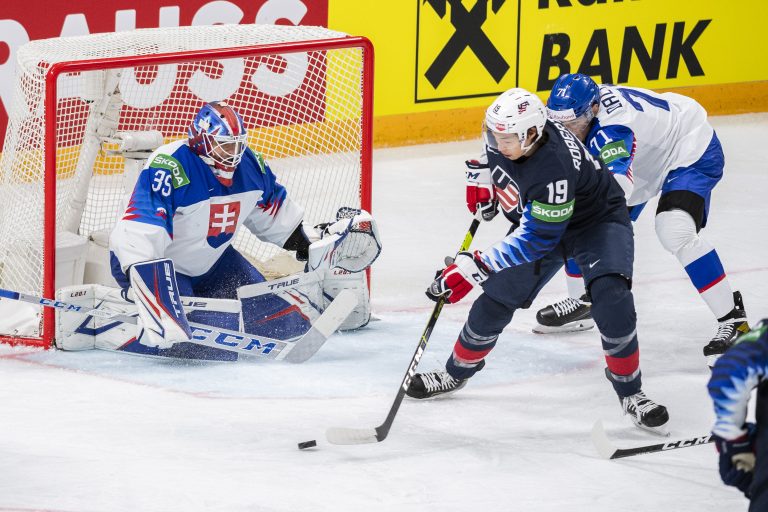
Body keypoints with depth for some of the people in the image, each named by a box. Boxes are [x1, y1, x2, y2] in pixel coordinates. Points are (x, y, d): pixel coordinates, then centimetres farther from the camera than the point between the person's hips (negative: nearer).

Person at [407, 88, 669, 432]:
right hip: (537, 219, 7)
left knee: (610, 297, -28)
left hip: (598, 220, -7)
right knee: (495, 300, 2)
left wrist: (473, 268, -36)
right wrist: (483, 181, 2)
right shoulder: (505, 132, -21)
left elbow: (536, 240, -37)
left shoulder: (555, 168, -42)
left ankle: (630, 393, -14)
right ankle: (456, 374, 24)